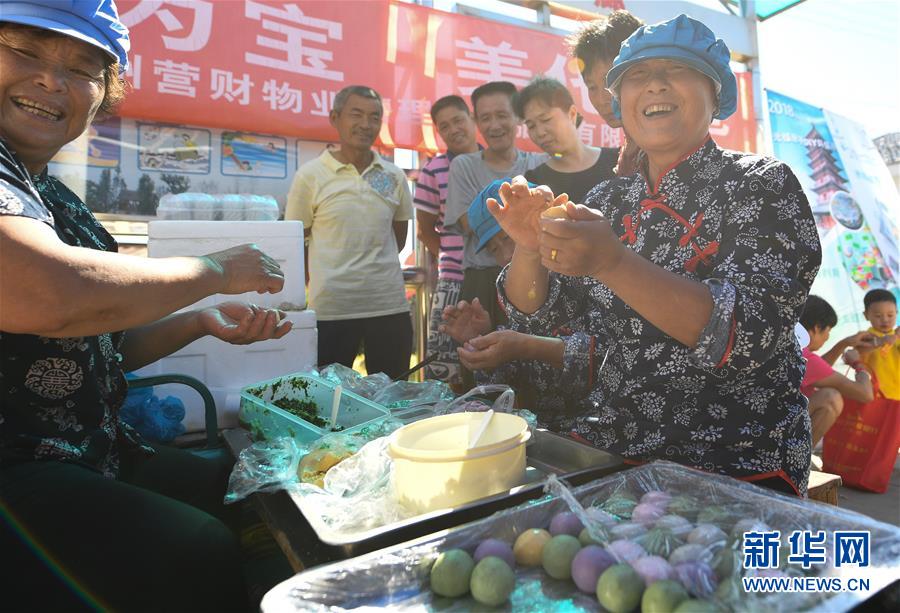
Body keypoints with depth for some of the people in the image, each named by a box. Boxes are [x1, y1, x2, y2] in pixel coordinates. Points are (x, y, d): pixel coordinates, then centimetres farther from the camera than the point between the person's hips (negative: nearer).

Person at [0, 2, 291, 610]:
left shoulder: (56, 199, 14)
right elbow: (51, 297, -33)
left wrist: (202, 322, 2)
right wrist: (214, 271, -17)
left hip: (97, 455, 9)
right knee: (204, 557, -23)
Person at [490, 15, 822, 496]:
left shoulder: (761, 184, -6)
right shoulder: (610, 198, 5)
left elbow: (751, 333, -21)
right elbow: (532, 315, 4)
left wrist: (612, 263, -33)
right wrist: (529, 247, -17)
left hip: (731, 467, -3)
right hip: (610, 445, 4)